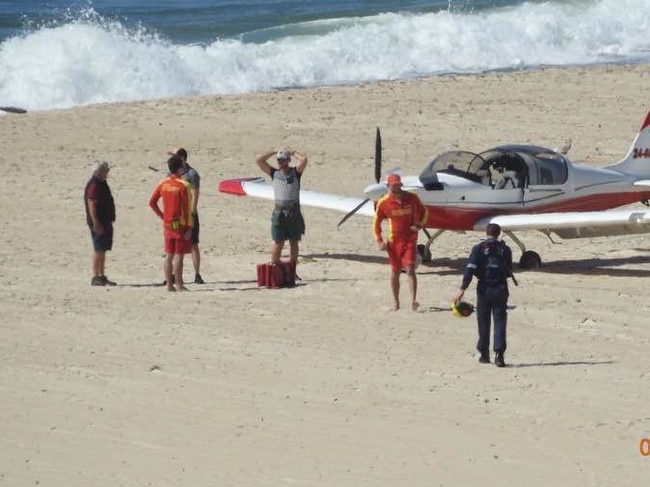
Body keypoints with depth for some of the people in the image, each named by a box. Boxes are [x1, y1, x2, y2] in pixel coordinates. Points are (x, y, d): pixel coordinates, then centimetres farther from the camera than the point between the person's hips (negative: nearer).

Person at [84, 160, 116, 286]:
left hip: (105, 222, 10)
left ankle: (101, 276, 18)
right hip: (99, 224, -10)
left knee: (102, 250, 13)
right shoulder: (94, 185, -16)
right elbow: (91, 205, -21)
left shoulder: (101, 184, 15)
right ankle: (95, 277, -6)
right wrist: (96, 224, -25)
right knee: (99, 250, -8)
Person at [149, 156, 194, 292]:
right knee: (179, 255, -3)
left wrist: (161, 215, 12)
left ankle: (169, 284, 12)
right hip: (180, 224, -6)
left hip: (167, 224, 6)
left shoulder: (163, 184, 4)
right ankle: (178, 285, -3)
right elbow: (187, 208, -14)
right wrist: (189, 227, -11)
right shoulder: (183, 185, -13)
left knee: (169, 254, 10)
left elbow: (152, 202, 5)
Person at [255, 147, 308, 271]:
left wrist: (292, 152, 1)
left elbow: (304, 159, -13)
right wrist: (275, 152, 5)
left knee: (294, 243, 6)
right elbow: (259, 159, 1)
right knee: (278, 243, -4)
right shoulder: (274, 173, 7)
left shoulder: (296, 172, 3)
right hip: (279, 213, 0)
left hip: (294, 213, 0)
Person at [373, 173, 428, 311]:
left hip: (410, 239, -1)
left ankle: (413, 301, -18)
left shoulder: (412, 198, -2)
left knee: (410, 270, -12)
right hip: (394, 241, 1)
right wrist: (379, 241, -2)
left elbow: (424, 211, 15)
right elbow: (376, 223, 5)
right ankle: (395, 301, 21)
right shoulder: (384, 202, -4)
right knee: (395, 272, 8)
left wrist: (419, 225, 0)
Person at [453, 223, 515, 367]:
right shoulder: (505, 249, 3)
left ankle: (484, 354, 16)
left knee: (483, 322, 11)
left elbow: (470, 269, -11)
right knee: (500, 322, -1)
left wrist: (462, 288, -14)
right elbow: (509, 272, 10)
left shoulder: (479, 248, -2)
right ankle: (499, 354, -13)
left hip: (484, 289, 0)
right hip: (500, 289, 0)